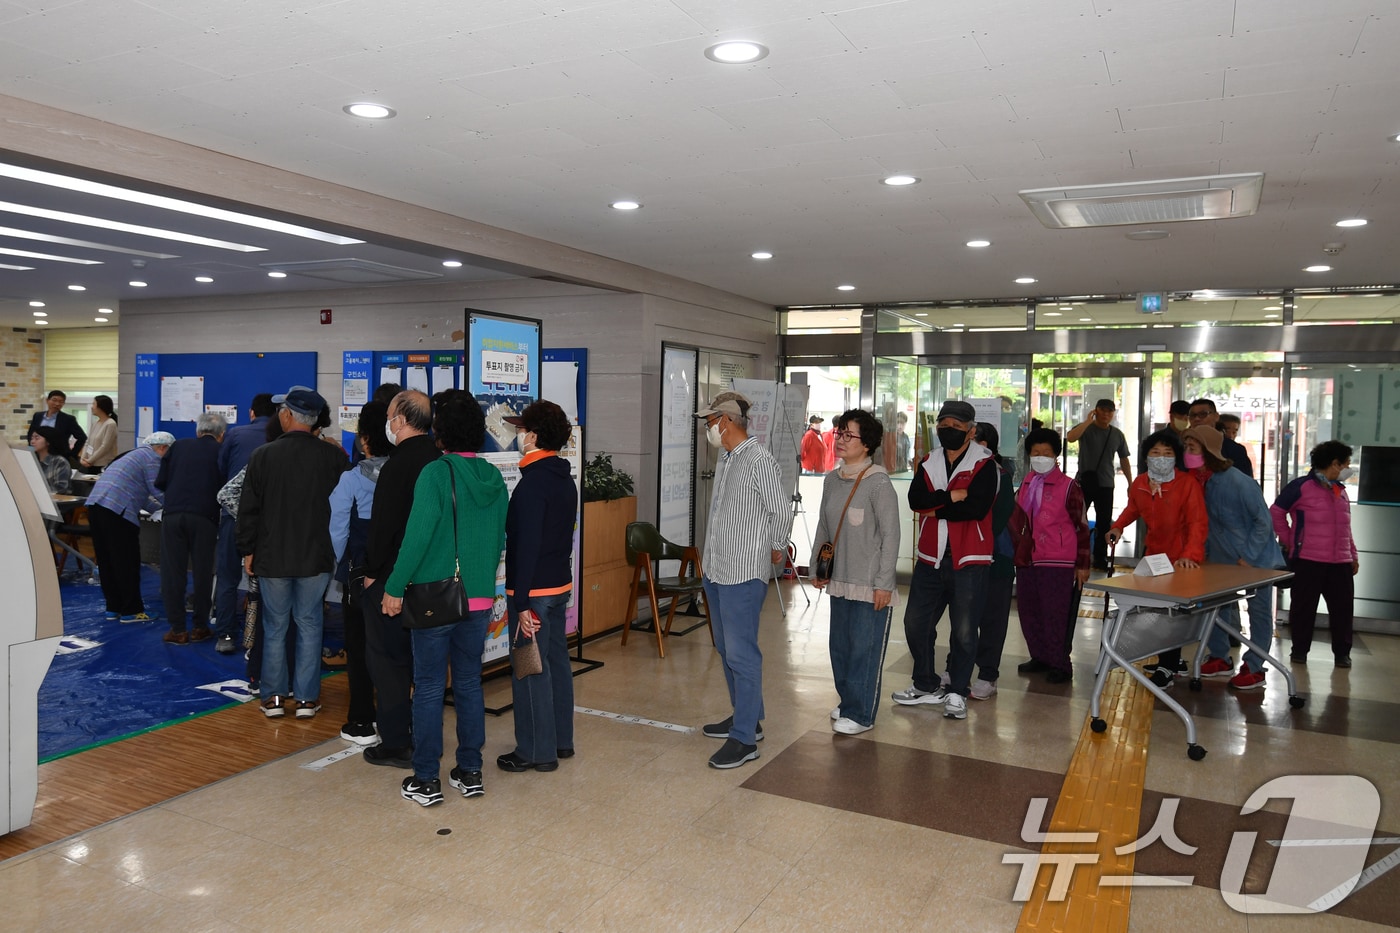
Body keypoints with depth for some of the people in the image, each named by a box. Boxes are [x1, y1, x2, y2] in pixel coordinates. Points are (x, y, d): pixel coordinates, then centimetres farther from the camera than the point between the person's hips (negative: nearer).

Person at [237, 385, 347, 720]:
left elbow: (248, 509, -2)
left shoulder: (262, 456, -8)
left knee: (274, 626, 11)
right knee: (309, 624, 9)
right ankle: (306, 698, 13)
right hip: (317, 557, 0)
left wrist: (248, 550, 7)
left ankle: (274, 697, 18)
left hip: (272, 557, 0)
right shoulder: (334, 457, -7)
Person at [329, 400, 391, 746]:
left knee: (359, 646, 8)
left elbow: (338, 530, -9)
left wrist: (342, 562, 10)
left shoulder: (352, 477, -13)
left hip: (360, 574, -3)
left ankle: (361, 725, 13)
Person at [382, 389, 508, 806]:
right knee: (469, 684, 14)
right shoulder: (494, 478, 4)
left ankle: (426, 780, 13)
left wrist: (394, 587, -11)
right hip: (479, 599, 5)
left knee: (429, 688, 5)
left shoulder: (436, 473, -14)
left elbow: (418, 534, -19)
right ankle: (470, 772, 22)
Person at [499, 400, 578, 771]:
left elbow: (526, 545, -22)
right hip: (560, 585, 9)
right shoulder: (565, 479, 10)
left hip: (534, 590, -9)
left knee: (530, 670, 0)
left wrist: (522, 601, -21)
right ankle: (562, 740, 27)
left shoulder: (533, 482, -19)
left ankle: (537, 751, 10)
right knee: (557, 661, 16)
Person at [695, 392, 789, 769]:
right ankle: (745, 716, 32)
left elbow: (780, 512, -10)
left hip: (744, 574, -10)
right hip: (716, 570, 10)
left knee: (741, 653, -6)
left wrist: (776, 548, 4)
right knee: (727, 649, 17)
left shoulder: (759, 461, -16)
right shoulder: (725, 459, 12)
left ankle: (745, 738, 2)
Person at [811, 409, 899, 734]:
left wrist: (883, 584, -14)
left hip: (870, 585, -7)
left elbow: (891, 536, -13)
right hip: (839, 582, 7)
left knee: (865, 648, 0)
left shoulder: (878, 483, -13)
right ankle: (848, 701, 31)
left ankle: (861, 713, 13)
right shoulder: (832, 480, 8)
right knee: (839, 645, 14)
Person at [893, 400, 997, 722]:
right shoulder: (929, 462, 9)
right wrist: (950, 496, -17)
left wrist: (935, 508, -11)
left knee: (964, 631, 2)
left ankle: (957, 692, 19)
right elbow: (915, 499, -6)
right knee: (916, 623, 10)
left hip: (968, 561, -5)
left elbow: (977, 507, -20)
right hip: (930, 558, 5)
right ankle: (927, 685, 28)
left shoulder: (984, 463, -7)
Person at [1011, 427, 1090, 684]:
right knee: (1028, 612, 11)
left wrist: (1082, 564, -4)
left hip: (1057, 562, -6)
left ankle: (1060, 665, 13)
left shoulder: (1068, 487, -6)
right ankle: (1040, 657, 27)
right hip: (1027, 560, 6)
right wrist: (1017, 551, 18)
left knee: (1056, 615, -1)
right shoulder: (1026, 485, 11)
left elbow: (1081, 527, -4)